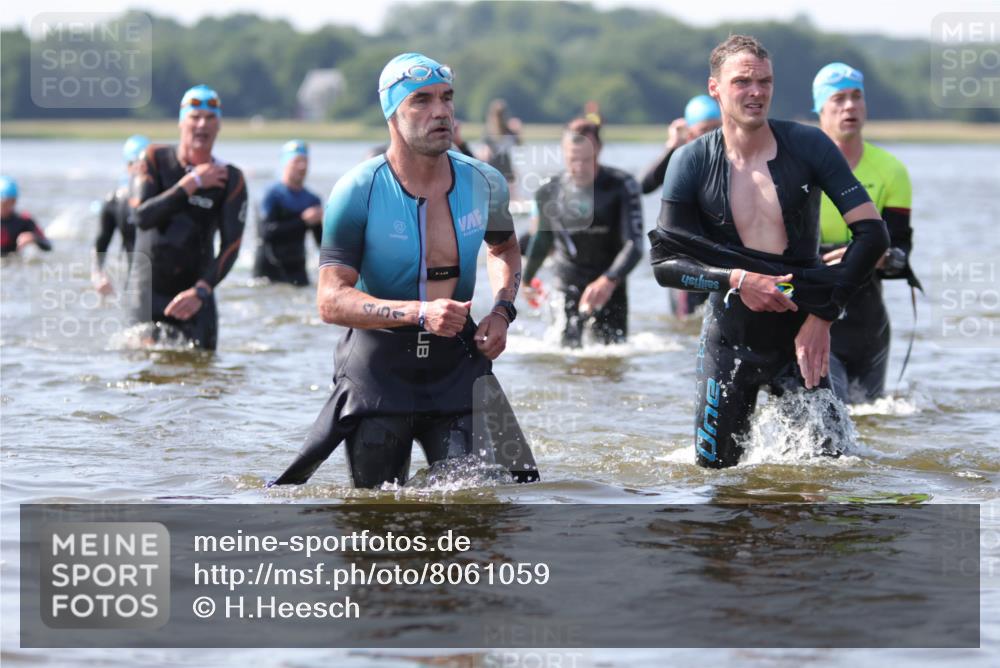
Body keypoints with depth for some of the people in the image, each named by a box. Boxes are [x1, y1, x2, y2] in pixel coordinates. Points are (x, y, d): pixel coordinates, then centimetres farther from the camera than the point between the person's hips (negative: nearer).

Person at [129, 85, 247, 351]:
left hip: (194, 287, 1)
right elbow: (141, 216, -16)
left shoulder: (231, 180, -2)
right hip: (148, 286, -1)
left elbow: (231, 246, -8)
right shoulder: (155, 159, -2)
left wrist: (200, 291, -20)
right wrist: (191, 184, -16)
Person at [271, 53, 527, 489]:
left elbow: (504, 249, 25)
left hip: (457, 363, 3)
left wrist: (502, 311, 5)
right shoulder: (357, 192, -12)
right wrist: (419, 313, -30)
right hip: (378, 367, -3)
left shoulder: (483, 184, 1)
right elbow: (331, 301, -17)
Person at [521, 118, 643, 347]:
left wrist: (609, 280, -36)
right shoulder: (550, 191, -2)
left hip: (610, 286, -1)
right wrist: (527, 279, 30)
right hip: (568, 285, 1)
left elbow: (634, 244, -19)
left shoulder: (621, 186, -11)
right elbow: (542, 239, 17)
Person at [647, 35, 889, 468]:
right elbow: (663, 263, -5)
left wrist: (824, 314, -14)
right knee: (716, 466, 2)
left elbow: (872, 234, -8)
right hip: (730, 339, 0)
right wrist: (736, 281, -20)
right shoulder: (692, 163, -5)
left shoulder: (807, 146, -6)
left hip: (801, 334, 0)